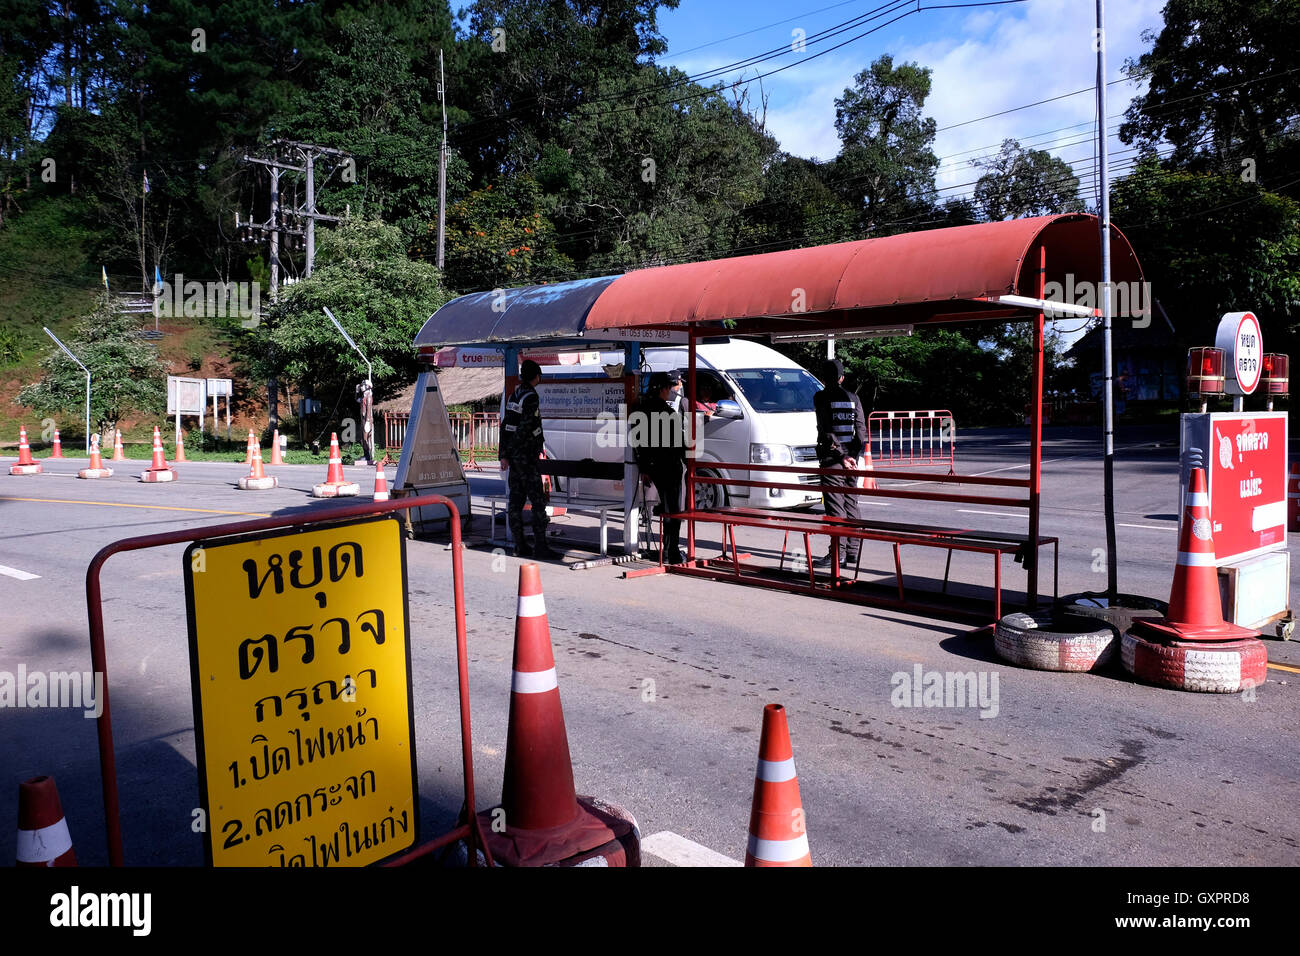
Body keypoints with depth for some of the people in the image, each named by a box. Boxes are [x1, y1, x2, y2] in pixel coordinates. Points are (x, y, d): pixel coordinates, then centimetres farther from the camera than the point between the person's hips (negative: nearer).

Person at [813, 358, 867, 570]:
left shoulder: (820, 398, -5)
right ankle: (852, 550, 16)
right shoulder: (853, 398, 9)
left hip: (831, 457, -5)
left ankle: (838, 551, -7)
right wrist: (854, 455, 1)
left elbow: (827, 431, -14)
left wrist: (840, 455, -16)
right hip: (851, 457, 5)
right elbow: (861, 428, 4)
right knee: (851, 503, 12)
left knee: (835, 505, -5)